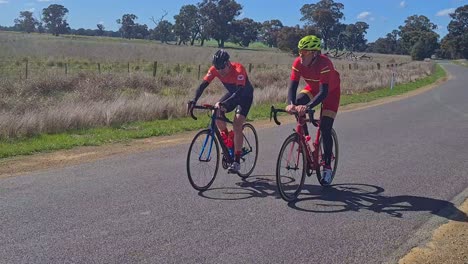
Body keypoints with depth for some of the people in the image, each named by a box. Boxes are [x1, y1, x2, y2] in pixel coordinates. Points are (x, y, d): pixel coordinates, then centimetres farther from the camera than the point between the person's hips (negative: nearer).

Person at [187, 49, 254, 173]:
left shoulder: (238, 69, -35)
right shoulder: (214, 70, -20)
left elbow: (240, 91, -46)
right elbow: (203, 84, -25)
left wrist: (225, 104, -60)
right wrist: (194, 100, -42)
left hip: (245, 95, -5)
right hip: (232, 93, 5)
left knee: (237, 125, -21)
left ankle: (237, 161, -15)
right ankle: (227, 142, 3)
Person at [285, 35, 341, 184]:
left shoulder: (324, 64, -37)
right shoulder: (298, 63, -23)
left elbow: (324, 92, -43)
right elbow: (292, 86, -29)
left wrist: (308, 106, -59)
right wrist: (291, 103, -49)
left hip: (330, 92, -4)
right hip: (312, 88, 5)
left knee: (325, 130, -12)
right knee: (297, 103, -27)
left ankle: (327, 167, 2)